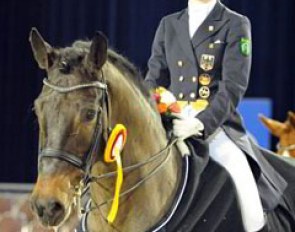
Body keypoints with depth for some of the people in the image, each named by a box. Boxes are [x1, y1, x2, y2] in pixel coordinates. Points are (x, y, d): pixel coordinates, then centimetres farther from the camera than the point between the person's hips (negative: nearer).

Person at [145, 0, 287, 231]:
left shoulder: (236, 25, 4)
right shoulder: (168, 24, 17)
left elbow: (233, 86, -6)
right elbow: (155, 79, 13)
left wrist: (201, 123, -22)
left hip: (216, 126, -4)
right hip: (171, 126, 4)